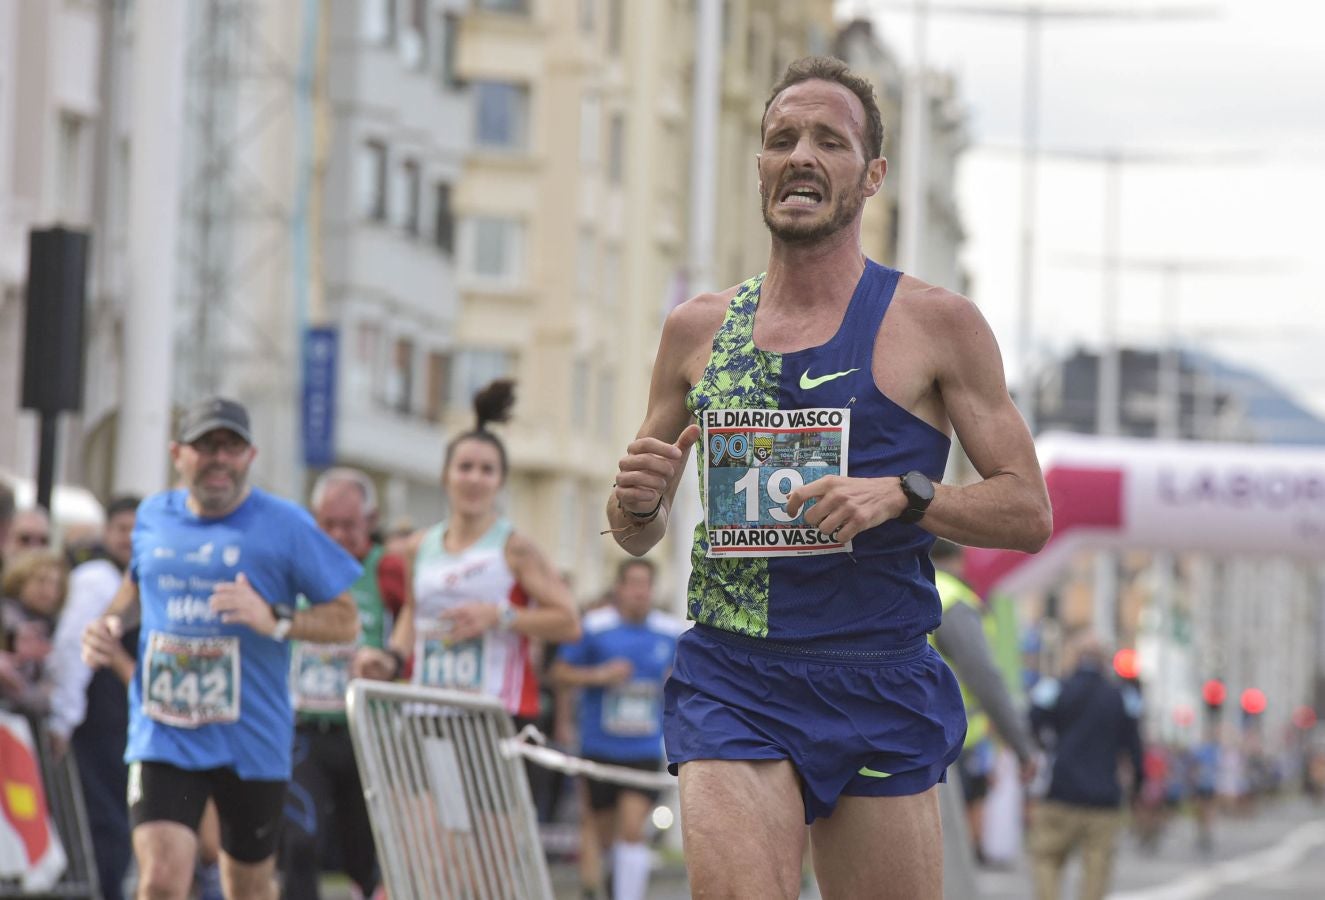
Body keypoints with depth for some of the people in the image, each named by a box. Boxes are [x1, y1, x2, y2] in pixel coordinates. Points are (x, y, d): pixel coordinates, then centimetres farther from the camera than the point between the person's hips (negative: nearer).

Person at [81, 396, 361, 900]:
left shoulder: (284, 526, -5)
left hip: (252, 740, -1)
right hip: (163, 735, 1)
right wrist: (114, 621, 7)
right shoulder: (154, 517, 6)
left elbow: (346, 620, -5)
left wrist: (275, 620, -22)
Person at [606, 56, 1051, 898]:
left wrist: (903, 496, -15)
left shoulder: (936, 324, 2)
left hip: (879, 684, -1)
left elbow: (1029, 512, 2)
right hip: (731, 681, 1)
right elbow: (638, 536, 20)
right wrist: (636, 502, -4)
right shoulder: (699, 330, 11)